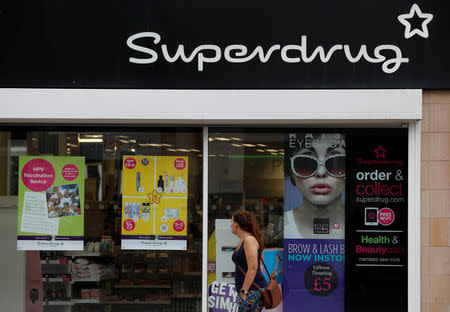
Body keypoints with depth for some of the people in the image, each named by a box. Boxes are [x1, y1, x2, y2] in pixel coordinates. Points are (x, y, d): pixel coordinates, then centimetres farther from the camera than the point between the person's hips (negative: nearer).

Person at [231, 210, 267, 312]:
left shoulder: (249, 240, -13)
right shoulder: (242, 240, 18)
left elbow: (253, 269, -19)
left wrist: (244, 291, -21)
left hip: (252, 290, -10)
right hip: (247, 289, 10)